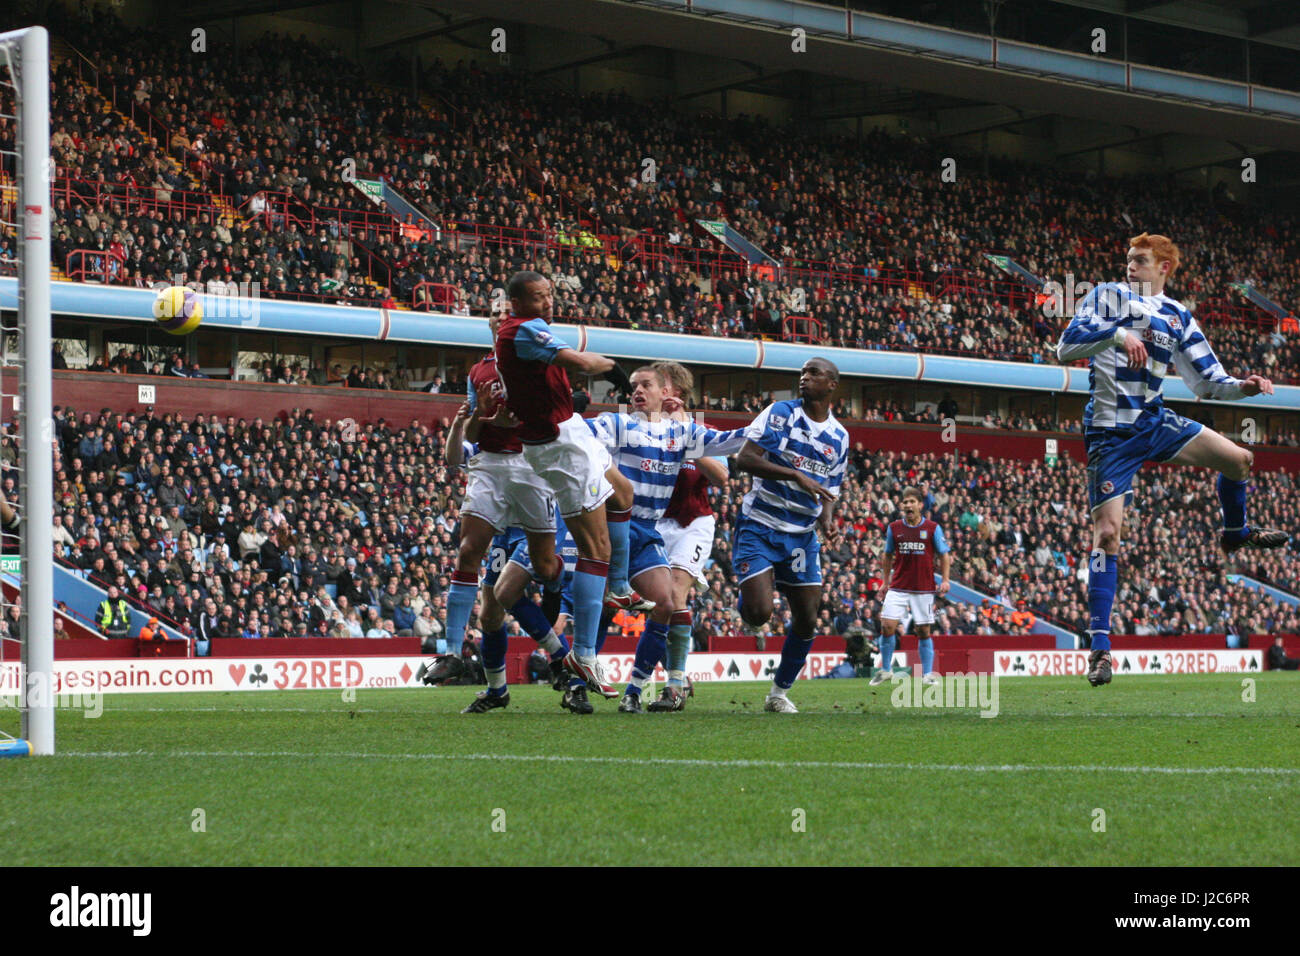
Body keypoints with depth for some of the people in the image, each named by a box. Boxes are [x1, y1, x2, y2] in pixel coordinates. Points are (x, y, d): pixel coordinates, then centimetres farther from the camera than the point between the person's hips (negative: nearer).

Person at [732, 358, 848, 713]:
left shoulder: (839, 437, 9)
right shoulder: (780, 413, -6)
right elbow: (744, 459, -17)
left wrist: (828, 524, -6)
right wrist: (796, 475, -25)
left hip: (801, 535, 5)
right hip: (759, 527, -4)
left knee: (806, 620, 1)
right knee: (758, 613, -18)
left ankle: (779, 693, 19)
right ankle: (745, 600, 19)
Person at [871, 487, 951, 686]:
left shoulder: (933, 528, -1)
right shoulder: (894, 528, 4)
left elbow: (944, 555, 5)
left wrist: (945, 580, -7)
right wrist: (885, 582, 12)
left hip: (924, 589, -1)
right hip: (898, 587, 1)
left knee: (924, 631, 2)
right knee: (887, 626, -10)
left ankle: (927, 673, 11)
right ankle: (886, 669, 6)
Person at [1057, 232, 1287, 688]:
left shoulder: (1178, 317, 10)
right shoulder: (1107, 296, -3)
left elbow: (1207, 381, 11)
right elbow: (1067, 346, -16)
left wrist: (1244, 386, -9)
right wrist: (1117, 333, -30)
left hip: (1155, 423, 5)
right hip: (1111, 433, -5)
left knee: (1240, 459, 2)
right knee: (1107, 531, -11)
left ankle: (1236, 532, 35)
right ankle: (1099, 645, -7)